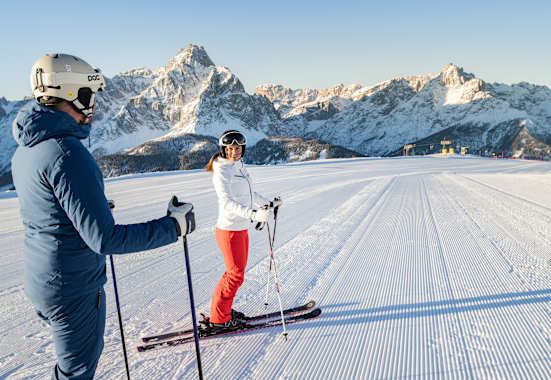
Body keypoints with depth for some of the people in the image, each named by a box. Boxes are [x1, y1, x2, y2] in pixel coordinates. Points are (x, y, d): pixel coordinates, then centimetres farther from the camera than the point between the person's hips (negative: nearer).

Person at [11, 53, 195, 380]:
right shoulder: (67, 151, -27)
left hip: (42, 280, 9)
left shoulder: (26, 149, 4)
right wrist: (173, 226, -22)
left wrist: (93, 205, 31)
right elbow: (104, 239, -29)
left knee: (88, 351, 28)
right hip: (74, 289, -9)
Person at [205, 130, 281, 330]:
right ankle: (219, 318, 17)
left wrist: (269, 204, 32)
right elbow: (227, 203, -31)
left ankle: (223, 309, 35)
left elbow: (249, 194, 23)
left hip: (242, 229, 9)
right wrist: (253, 214, -43)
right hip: (229, 230, -9)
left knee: (236, 272, 19)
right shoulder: (222, 172, -18)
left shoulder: (240, 167, 9)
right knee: (236, 276, 1)